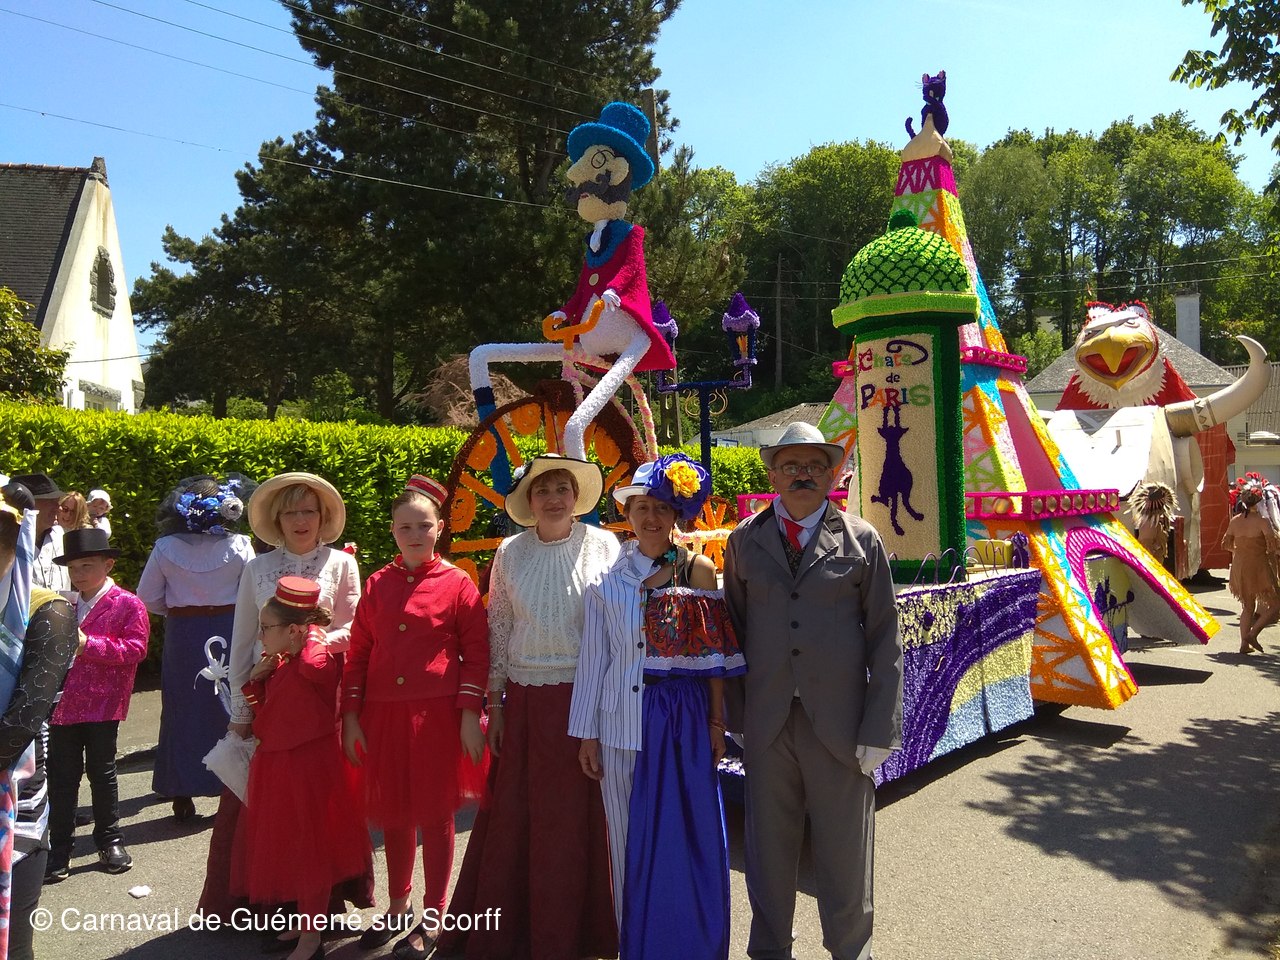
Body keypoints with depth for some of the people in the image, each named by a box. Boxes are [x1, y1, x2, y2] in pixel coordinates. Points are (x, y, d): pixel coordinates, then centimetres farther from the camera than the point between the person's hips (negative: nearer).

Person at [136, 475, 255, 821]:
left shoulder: (166, 548, -7)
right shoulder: (238, 546, -10)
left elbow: (148, 597, -1)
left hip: (182, 636, 1)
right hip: (228, 631, -1)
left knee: (182, 713, 12)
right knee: (228, 711, 10)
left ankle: (182, 795, 20)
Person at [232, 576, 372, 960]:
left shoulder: (316, 661, -18)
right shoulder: (280, 664, 9)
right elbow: (263, 708, 17)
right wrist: (256, 679, -1)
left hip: (308, 766, -10)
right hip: (276, 763, 10)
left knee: (310, 849, 5)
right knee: (287, 845, 20)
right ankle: (302, 922, 38)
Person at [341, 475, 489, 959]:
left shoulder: (458, 584, -3)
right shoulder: (377, 585, 6)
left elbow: (476, 654, -3)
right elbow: (358, 653, 9)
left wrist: (470, 714, -9)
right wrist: (351, 716, 4)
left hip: (438, 716, -3)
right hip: (384, 717, 4)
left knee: (436, 815, 6)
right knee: (393, 815, 15)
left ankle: (431, 920, 23)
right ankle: (397, 908, 35)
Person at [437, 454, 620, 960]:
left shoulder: (603, 545, -1)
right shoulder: (510, 553, 3)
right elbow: (498, 631, 7)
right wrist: (495, 704, 6)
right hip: (526, 701, 1)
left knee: (584, 818, 6)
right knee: (516, 817, 7)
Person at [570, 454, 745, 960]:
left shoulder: (698, 570, -1)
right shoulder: (608, 577, 2)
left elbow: (714, 653, 2)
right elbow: (594, 658, 3)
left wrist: (716, 720, 1)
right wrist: (586, 733, 3)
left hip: (683, 720, -1)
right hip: (622, 720, 1)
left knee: (685, 838, 4)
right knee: (629, 841, 10)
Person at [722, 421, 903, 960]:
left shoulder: (861, 540, 1)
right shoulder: (745, 540, 6)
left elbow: (884, 638, -1)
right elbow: (734, 628, 7)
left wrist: (879, 730, -5)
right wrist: (736, 713, 2)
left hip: (839, 724, -1)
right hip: (767, 725, 2)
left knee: (845, 858, 11)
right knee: (768, 855, 14)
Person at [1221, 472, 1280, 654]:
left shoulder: (1235, 521, 3)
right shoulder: (1263, 521, -14)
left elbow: (1226, 544, 12)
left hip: (1240, 568, 6)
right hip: (1259, 568, -6)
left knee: (1248, 606, 17)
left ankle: (1244, 644, 15)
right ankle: (1252, 634, -5)